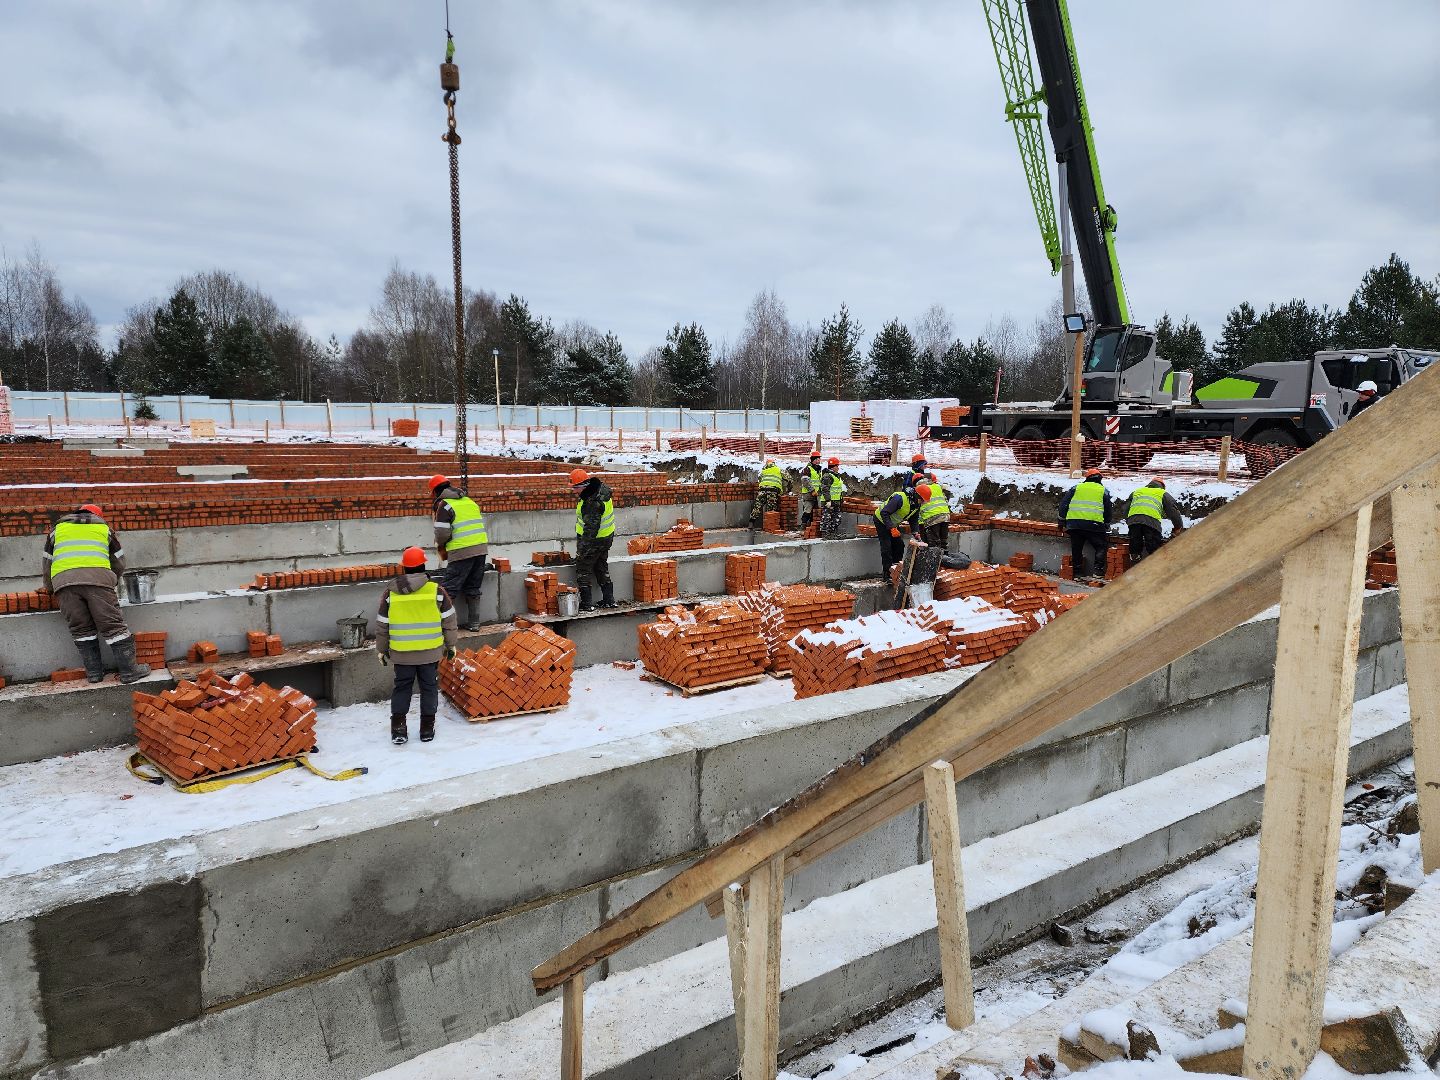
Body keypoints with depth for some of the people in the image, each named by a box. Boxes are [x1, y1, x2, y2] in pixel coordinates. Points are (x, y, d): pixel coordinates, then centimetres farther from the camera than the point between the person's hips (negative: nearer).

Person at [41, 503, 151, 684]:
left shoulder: (58, 528, 29)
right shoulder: (104, 528, 26)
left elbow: (47, 561, 33)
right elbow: (119, 563, 25)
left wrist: (48, 586, 48)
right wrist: (112, 582, 40)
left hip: (63, 580, 2)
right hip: (97, 577, -1)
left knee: (81, 630, 9)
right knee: (114, 626, -1)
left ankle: (94, 672, 11)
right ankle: (129, 671, 0)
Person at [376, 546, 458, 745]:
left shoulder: (390, 593, -4)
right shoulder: (436, 590, -7)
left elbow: (382, 625, 3)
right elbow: (449, 620, -1)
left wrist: (381, 649, 16)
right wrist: (450, 644, 12)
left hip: (401, 653, 1)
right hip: (431, 652, -1)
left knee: (401, 688, 14)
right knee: (429, 687, 12)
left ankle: (398, 729, 10)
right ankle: (427, 729, 16)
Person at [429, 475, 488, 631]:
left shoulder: (444, 505, -5)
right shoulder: (469, 501, 18)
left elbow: (442, 533, -12)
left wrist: (441, 547, 9)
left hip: (462, 552, -7)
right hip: (481, 548, 7)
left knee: (449, 589, -1)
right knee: (473, 588, 15)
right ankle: (474, 623, 17)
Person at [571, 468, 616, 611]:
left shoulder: (593, 503, -30)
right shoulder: (601, 488, -1)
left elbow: (591, 528, -30)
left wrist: (582, 547, -27)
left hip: (594, 540, -10)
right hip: (607, 537, 10)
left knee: (583, 570, 1)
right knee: (602, 568, 20)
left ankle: (587, 603, 4)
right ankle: (608, 600, 26)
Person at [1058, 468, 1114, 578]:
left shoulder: (1076, 488, 16)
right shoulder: (1103, 490, 13)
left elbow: (1064, 503, 13)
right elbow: (1108, 510, 19)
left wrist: (1062, 519, 19)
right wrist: (1107, 525, 32)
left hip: (1074, 523, 2)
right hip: (1094, 523, -2)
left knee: (1076, 548, 9)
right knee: (1101, 546, 8)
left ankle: (1078, 571, 9)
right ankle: (1098, 568, -5)